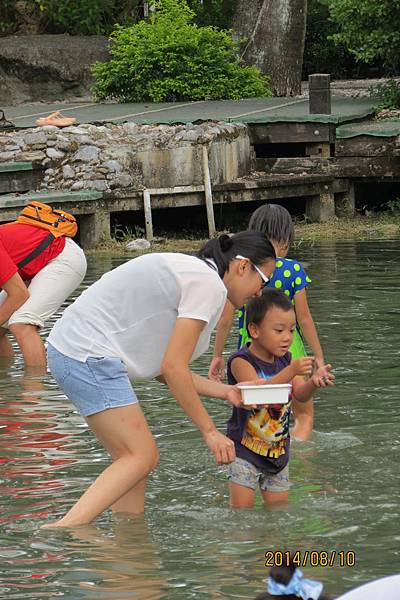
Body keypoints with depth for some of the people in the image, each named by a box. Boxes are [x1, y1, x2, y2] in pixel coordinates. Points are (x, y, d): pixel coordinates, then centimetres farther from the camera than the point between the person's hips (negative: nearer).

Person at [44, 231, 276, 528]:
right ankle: (61, 532, -21)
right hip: (89, 356, -11)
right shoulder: (209, 285, -10)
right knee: (141, 457, -10)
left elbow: (164, 368, 17)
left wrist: (225, 391, 18)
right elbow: (173, 368, -14)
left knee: (135, 457, 10)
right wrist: (209, 431, -8)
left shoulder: (191, 272, 20)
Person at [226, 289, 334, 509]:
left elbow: (300, 395, -6)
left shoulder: (286, 360, 3)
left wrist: (313, 382, -29)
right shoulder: (241, 361, -16)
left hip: (279, 451, 6)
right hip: (245, 450, -6)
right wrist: (291, 371, -44)